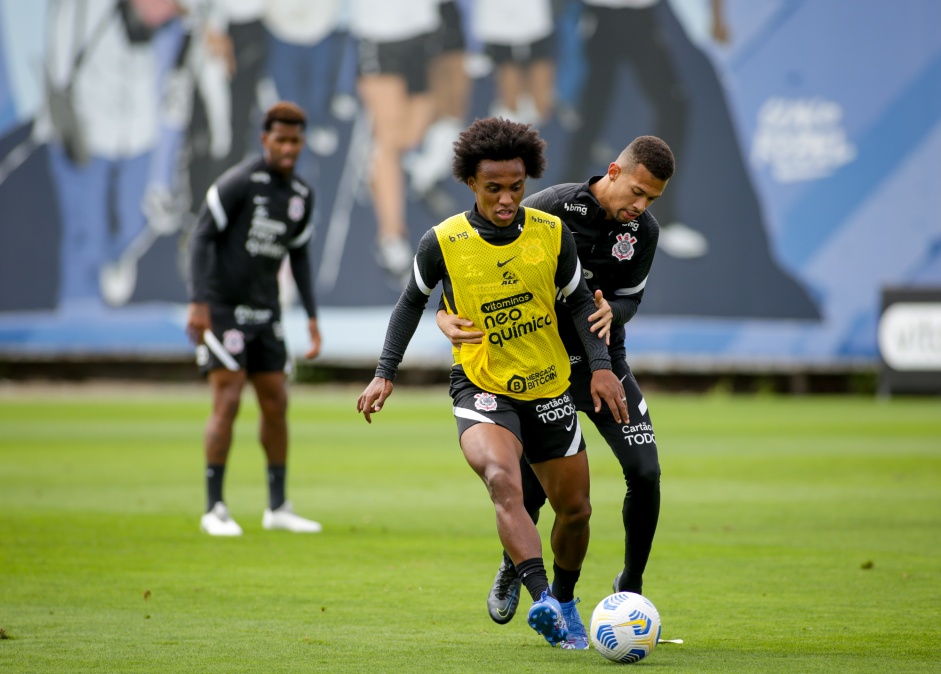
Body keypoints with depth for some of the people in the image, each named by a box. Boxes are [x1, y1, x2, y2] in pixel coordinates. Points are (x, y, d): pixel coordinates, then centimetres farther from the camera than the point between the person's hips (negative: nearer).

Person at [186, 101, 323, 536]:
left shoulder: (301, 195, 8)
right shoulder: (239, 183, -13)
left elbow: (299, 256, 18)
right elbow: (202, 237, -14)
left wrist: (312, 317, 13)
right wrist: (198, 301, -22)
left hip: (265, 312, 7)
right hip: (223, 307, -7)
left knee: (276, 403, 7)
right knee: (227, 402, -11)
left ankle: (278, 507, 15)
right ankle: (214, 509, -6)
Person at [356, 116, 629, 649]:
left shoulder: (553, 233, -7)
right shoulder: (443, 243, -12)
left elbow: (580, 299, 7)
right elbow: (414, 301, 6)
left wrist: (601, 365, -5)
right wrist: (386, 374, 1)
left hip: (549, 388, 3)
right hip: (481, 387, -3)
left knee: (575, 509, 10)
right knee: (503, 478, -33)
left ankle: (565, 601, 37)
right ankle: (541, 596, -43)